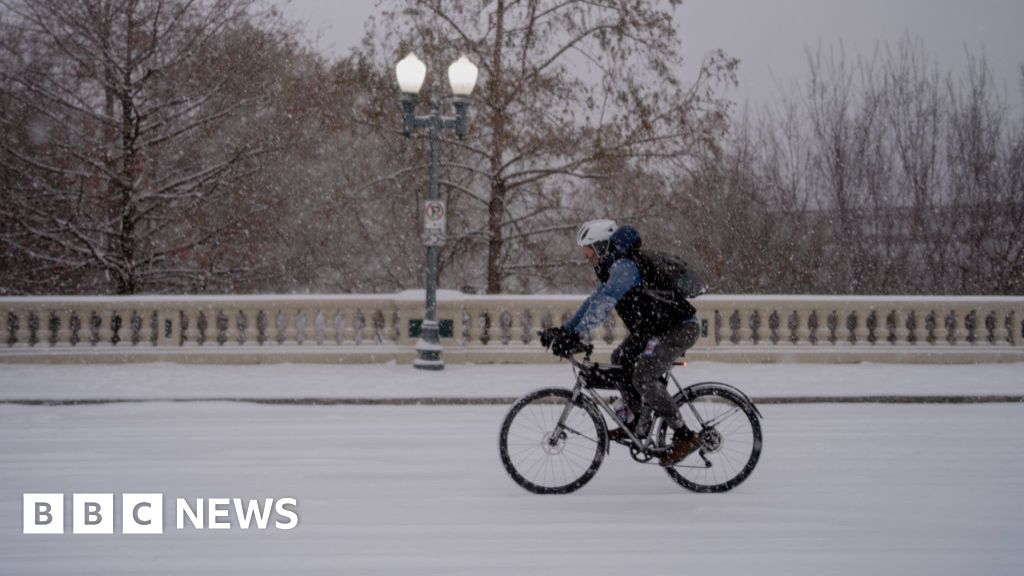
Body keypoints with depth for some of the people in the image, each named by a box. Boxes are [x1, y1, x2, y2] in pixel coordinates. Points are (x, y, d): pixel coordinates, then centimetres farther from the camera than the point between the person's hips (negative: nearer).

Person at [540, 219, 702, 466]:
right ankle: (640, 423, 21)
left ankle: (685, 437, -14)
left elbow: (604, 303, -35)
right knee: (620, 359, 16)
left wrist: (578, 337, -42)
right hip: (656, 327, 11)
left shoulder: (625, 267, -22)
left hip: (681, 327, -11)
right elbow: (593, 301, 18)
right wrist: (564, 331, 11)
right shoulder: (611, 268, 11)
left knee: (643, 377, -19)